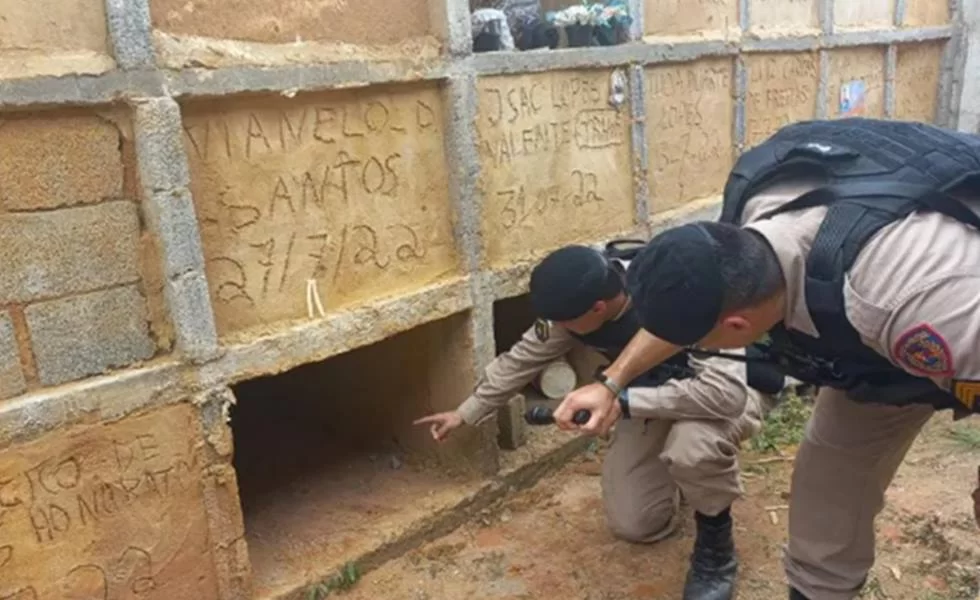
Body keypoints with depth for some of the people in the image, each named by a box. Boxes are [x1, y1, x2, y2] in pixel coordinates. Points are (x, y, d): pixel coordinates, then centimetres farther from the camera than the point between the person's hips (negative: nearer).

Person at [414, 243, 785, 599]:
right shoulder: (577, 300, -19)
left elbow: (726, 391, -48)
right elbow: (523, 358, -4)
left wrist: (618, 399, -47)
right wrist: (465, 413, 1)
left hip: (736, 387, -5)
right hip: (660, 392, 6)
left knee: (693, 444, -40)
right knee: (633, 526, -1)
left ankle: (716, 548, -10)